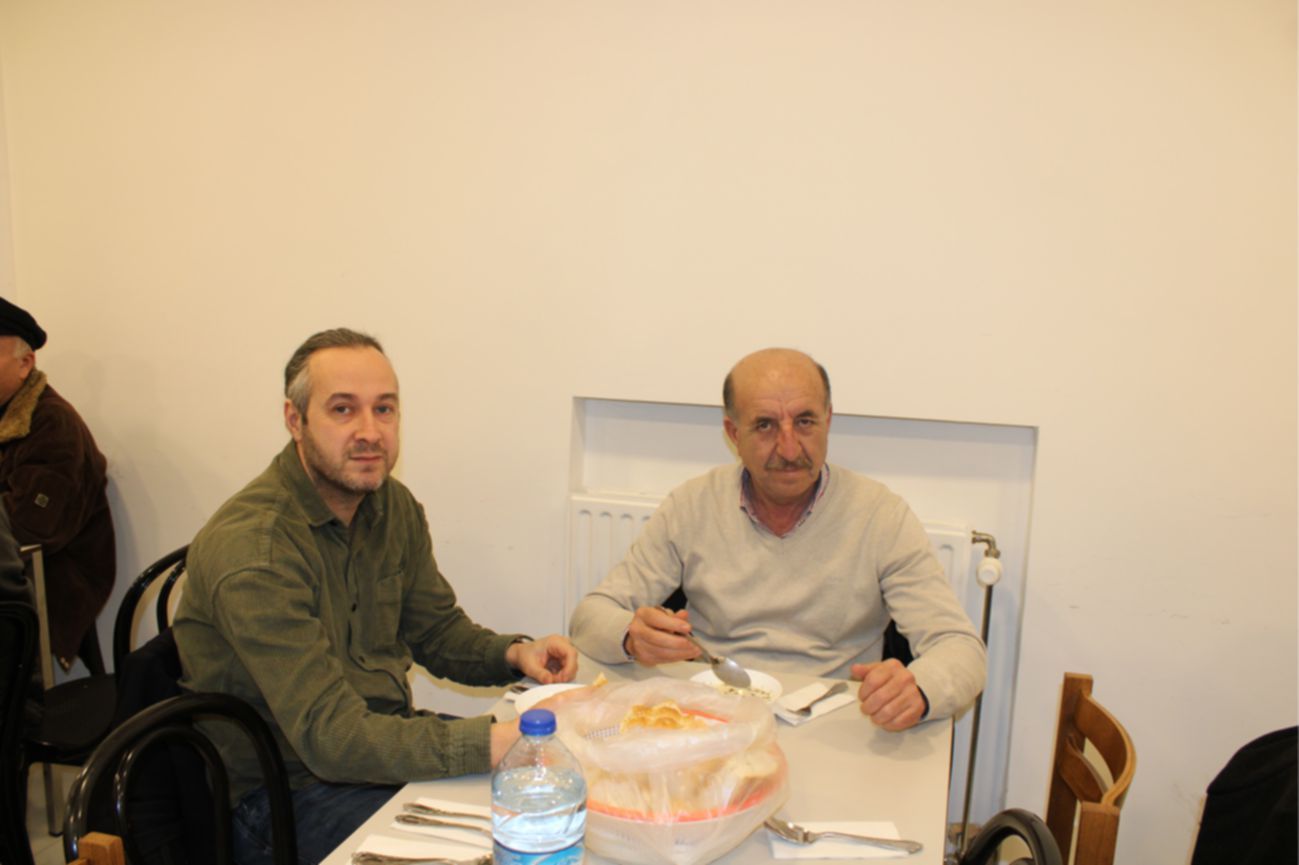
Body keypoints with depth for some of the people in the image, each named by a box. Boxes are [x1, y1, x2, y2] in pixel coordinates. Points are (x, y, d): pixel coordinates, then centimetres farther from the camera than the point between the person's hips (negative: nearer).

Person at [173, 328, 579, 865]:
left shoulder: (393, 506, 1)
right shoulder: (252, 549, -26)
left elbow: (437, 629, 11)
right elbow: (331, 738, -30)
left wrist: (514, 654, -11)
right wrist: (503, 741, -38)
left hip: (389, 744, 8)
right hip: (287, 797, -7)